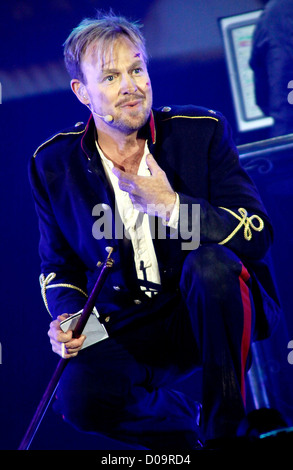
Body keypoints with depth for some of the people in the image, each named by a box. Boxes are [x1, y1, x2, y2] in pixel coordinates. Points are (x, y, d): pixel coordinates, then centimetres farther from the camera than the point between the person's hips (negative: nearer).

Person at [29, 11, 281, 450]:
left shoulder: (202, 131, -8)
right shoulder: (54, 164, -1)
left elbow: (257, 236, -14)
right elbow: (59, 266, 12)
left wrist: (171, 205, -25)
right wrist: (69, 318, -9)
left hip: (213, 310, -1)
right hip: (129, 330, 1)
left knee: (209, 263, -36)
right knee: (79, 397, -29)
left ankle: (225, 426, -17)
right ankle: (197, 426, 0)